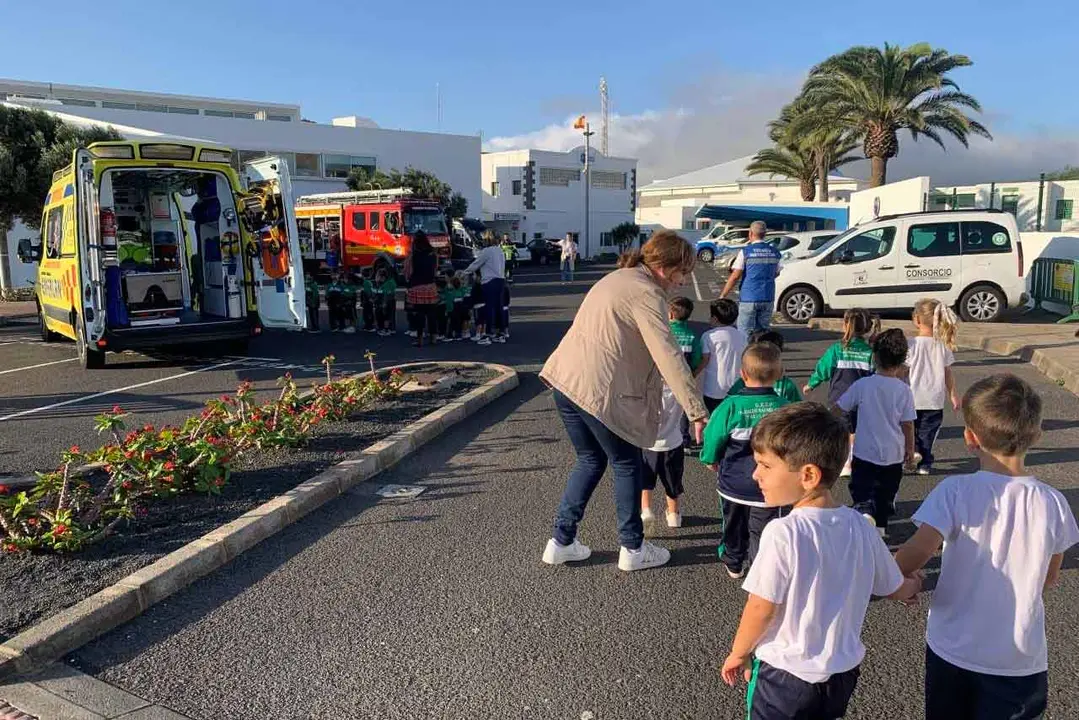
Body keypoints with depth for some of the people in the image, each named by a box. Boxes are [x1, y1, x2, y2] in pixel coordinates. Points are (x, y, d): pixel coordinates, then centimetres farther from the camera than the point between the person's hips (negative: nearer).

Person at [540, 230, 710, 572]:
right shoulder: (645, 294, -13)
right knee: (627, 465, 10)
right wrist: (697, 412, -21)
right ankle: (633, 549, 23)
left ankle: (561, 541, 26)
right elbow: (669, 357, -21)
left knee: (591, 460, 22)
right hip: (598, 391, -9)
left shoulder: (620, 278, 17)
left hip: (565, 380, 9)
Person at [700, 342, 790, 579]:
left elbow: (713, 440, -8)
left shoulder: (731, 406, -18)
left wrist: (712, 461, 11)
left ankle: (733, 564, 42)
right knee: (762, 533, 10)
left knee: (734, 526, 23)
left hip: (733, 484, 1)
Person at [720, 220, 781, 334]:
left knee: (745, 334, 1)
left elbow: (735, 276, -11)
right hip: (768, 299, 5)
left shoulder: (745, 252, -8)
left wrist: (723, 295, -4)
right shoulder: (775, 253, 6)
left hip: (749, 298, -4)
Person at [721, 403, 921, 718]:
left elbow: (762, 608, -20)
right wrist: (915, 584, 30)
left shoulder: (783, 533, -28)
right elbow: (898, 590, 6)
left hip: (784, 673, -5)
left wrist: (738, 654, -1)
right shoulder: (860, 527, -9)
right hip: (842, 671, 5)